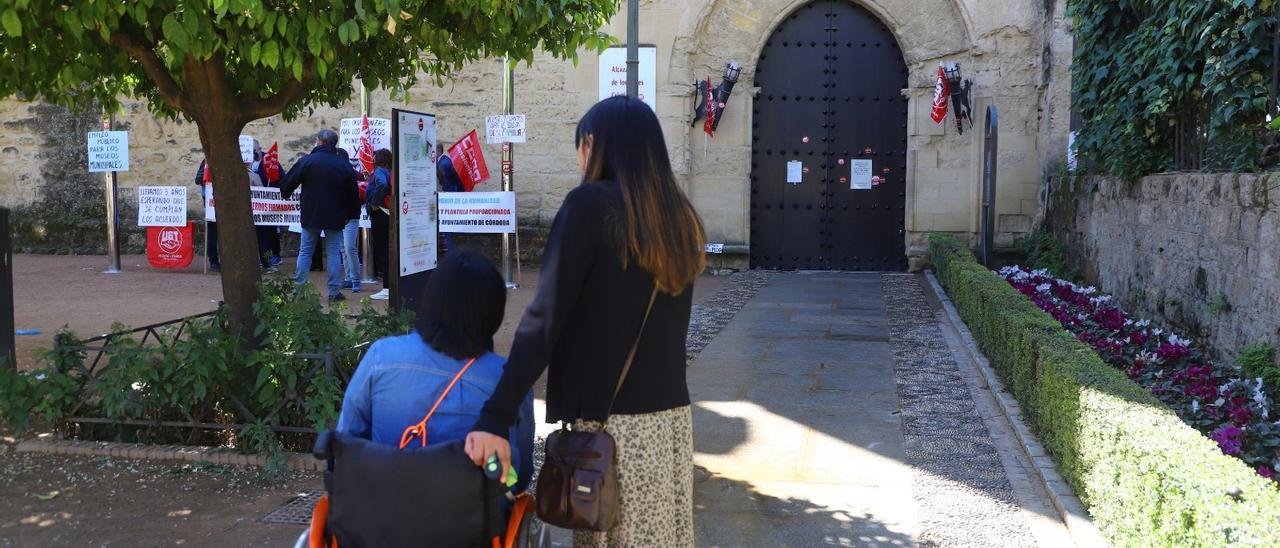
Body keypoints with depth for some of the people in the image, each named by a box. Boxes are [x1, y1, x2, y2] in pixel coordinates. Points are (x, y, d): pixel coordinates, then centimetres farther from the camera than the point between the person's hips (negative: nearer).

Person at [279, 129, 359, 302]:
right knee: (333, 252, 6)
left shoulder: (307, 161, -8)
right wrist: (348, 214, 16)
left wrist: (285, 194, 20)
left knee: (305, 251, 9)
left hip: (311, 216, -1)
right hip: (335, 217, 1)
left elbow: (287, 184, -2)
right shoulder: (344, 165, 0)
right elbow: (353, 195, 5)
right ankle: (334, 291, 4)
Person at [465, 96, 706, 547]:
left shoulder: (592, 204, -10)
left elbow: (545, 318, -16)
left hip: (610, 419, -6)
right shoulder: (680, 215, 8)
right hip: (671, 415, 6)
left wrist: (496, 417, -17)